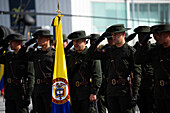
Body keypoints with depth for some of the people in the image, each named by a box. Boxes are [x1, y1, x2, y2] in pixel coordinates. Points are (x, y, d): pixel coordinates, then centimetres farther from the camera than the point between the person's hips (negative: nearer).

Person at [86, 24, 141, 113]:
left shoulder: (131, 51, -4)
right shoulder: (109, 51, 13)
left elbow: (137, 73, -8)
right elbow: (90, 55, 16)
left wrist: (135, 94, -15)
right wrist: (99, 40, 6)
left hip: (125, 90, -5)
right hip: (111, 90, 5)